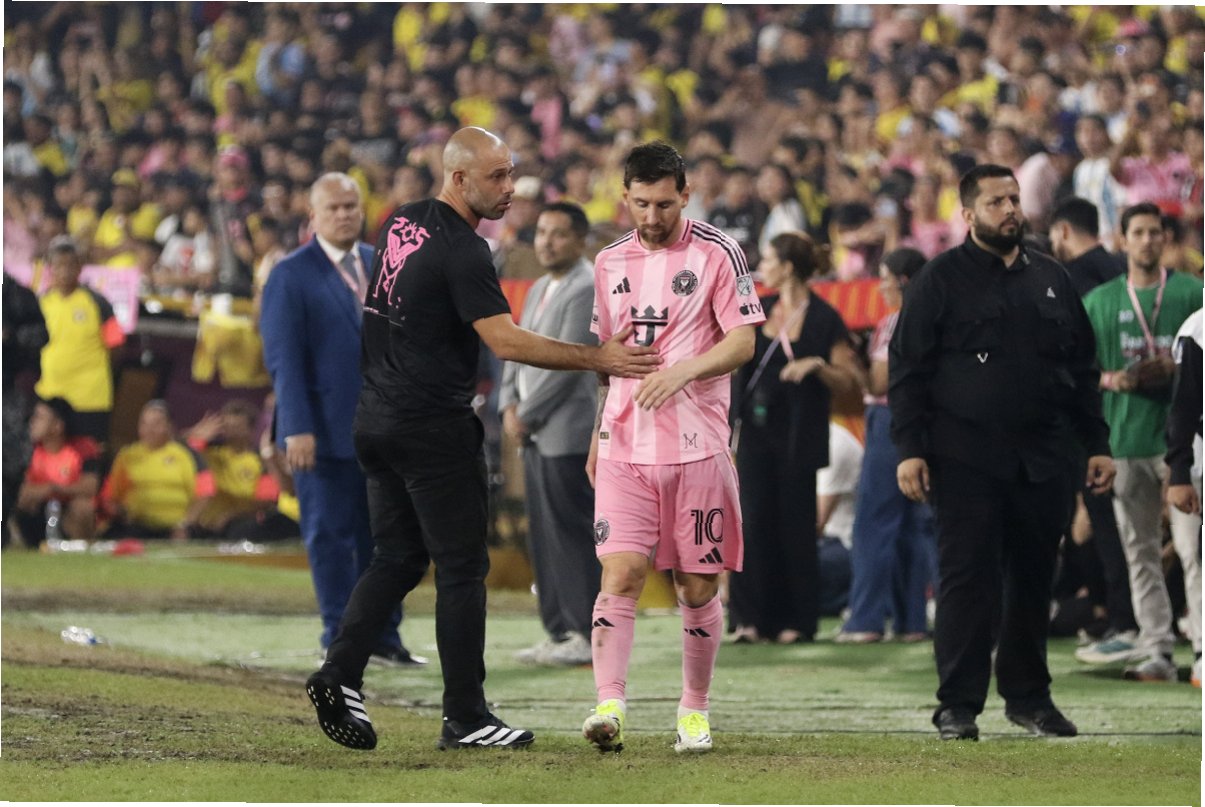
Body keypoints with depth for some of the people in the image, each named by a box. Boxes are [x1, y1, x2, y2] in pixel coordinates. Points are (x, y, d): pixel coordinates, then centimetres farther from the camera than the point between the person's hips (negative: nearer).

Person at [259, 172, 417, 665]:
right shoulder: (291, 275, -4)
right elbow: (283, 358, -9)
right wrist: (297, 429, -17)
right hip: (327, 431, -5)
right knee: (330, 536, -1)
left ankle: (382, 636, 15)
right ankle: (339, 639, 6)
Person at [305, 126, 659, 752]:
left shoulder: (401, 225, 10)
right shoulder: (461, 251, -17)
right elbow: (505, 341, -24)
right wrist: (596, 359, -23)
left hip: (375, 417, 8)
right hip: (433, 425, -8)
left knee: (397, 559, 14)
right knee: (461, 568, -1)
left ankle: (340, 672, -1)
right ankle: (465, 718, 1)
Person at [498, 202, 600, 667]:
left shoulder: (587, 289, -11)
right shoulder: (541, 289, 19)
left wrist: (528, 416, -12)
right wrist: (509, 405, 2)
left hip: (568, 432, -9)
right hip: (534, 434, 9)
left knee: (573, 533, -8)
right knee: (543, 536, 10)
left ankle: (587, 636, -5)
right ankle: (560, 631, 15)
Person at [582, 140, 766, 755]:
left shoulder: (717, 254, -2)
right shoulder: (611, 262, 13)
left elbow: (743, 341, -6)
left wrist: (681, 371, -21)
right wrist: (598, 433, 22)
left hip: (696, 446, -3)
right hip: (625, 447, 3)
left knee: (698, 586, 3)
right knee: (621, 573, -11)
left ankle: (694, 710, 17)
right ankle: (609, 706, -19)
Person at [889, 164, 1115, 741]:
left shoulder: (1051, 280, 14)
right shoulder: (941, 280, 1)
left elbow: (1082, 370, 19)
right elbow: (907, 369, -2)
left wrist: (1096, 444, 12)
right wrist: (909, 449, -10)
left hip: (1043, 460, 4)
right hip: (966, 457, -4)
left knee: (1033, 579, 8)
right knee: (967, 579, -6)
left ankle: (1029, 695, 20)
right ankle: (958, 705, -2)